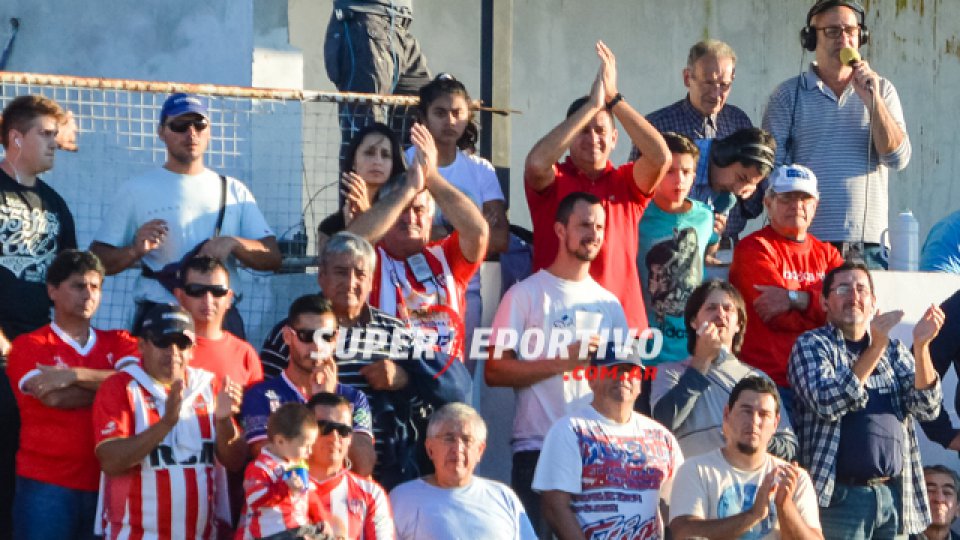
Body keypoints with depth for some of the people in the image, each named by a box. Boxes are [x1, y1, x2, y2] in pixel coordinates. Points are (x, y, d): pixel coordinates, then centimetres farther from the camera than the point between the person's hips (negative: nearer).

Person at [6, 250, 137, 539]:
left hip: (106, 482, 3)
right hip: (46, 484, -3)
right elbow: (54, 397, -13)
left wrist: (75, 375, -14)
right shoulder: (29, 346, 4)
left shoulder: (118, 343, 15)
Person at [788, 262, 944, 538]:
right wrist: (876, 347, -19)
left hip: (895, 494, 4)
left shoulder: (894, 350, 14)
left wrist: (921, 346, -13)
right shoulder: (811, 345, 1)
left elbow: (928, 408, 2)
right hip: (839, 495, -4)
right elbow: (827, 404, -15)